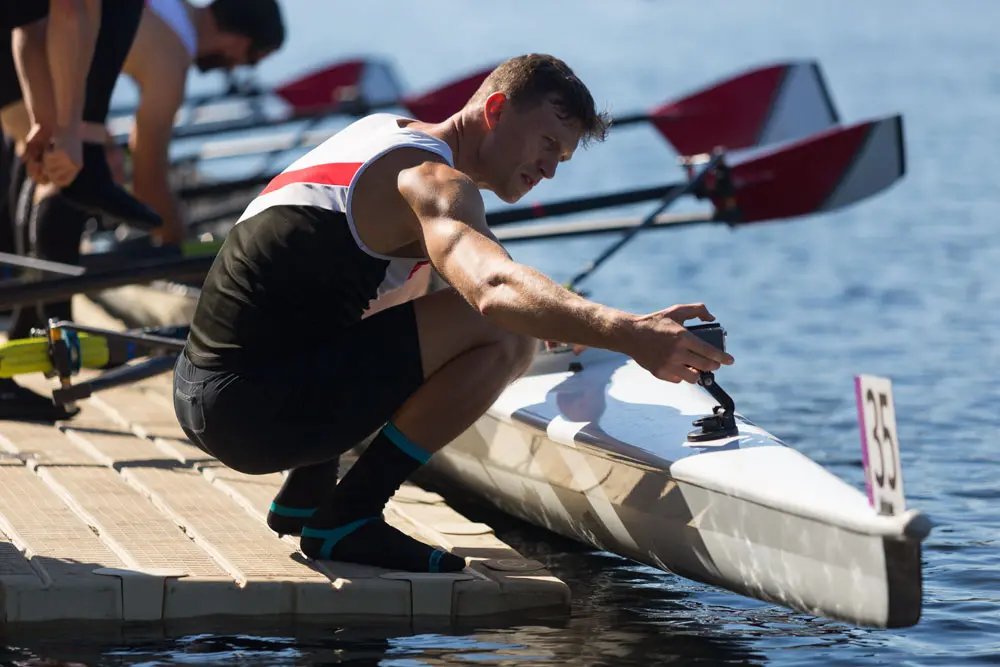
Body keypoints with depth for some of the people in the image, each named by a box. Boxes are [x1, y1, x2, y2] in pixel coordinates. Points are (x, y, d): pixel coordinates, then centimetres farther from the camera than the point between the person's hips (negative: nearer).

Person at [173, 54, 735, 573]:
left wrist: (553, 314, 35)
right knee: (503, 336, -18)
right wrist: (630, 334, -44)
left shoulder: (384, 129, 19)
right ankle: (348, 520, -11)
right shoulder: (435, 181, -12)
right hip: (256, 412, -10)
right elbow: (495, 291, -35)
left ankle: (305, 492, 21)